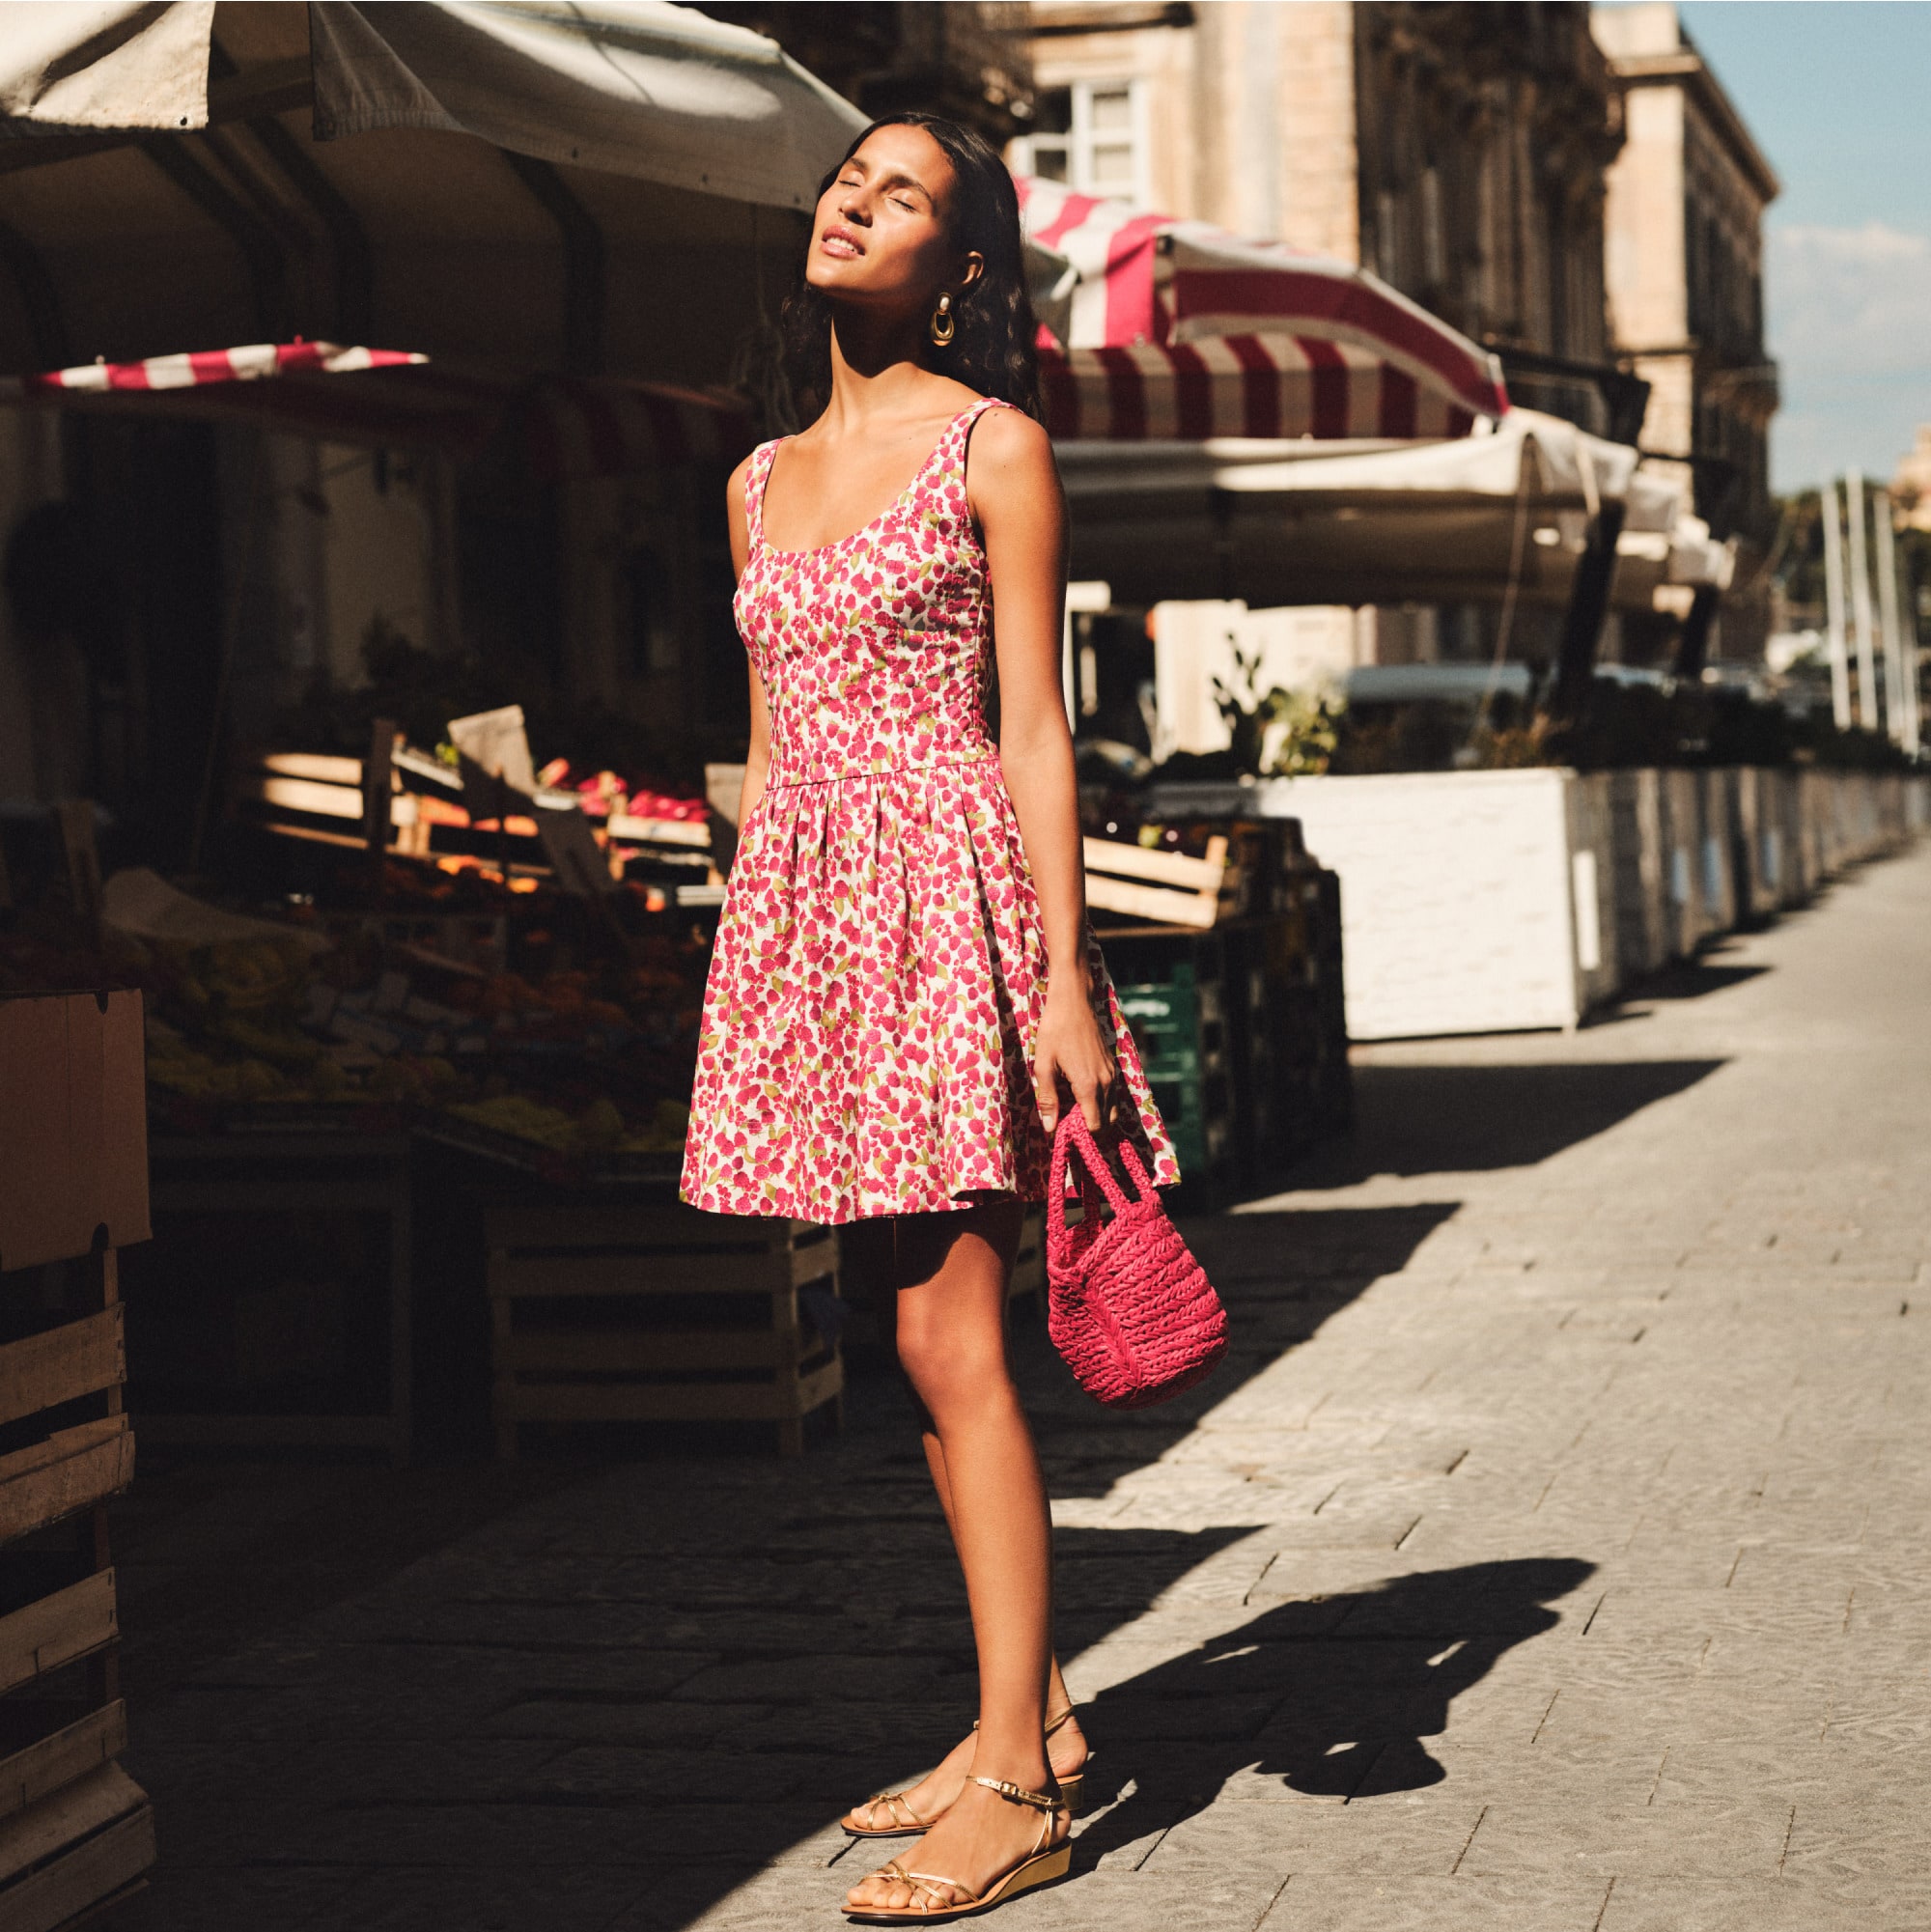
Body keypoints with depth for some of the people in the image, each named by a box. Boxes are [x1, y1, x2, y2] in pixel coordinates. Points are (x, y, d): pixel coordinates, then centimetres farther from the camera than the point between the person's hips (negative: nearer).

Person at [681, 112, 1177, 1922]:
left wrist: (1063, 978, -13)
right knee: (912, 1340, 8)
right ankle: (1030, 1715, 19)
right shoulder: (767, 478, 17)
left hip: (949, 888, -6)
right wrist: (744, 986, 16)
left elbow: (1034, 730, -6)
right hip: (808, 905, 7)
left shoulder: (992, 447, -1)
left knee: (949, 1339, -9)